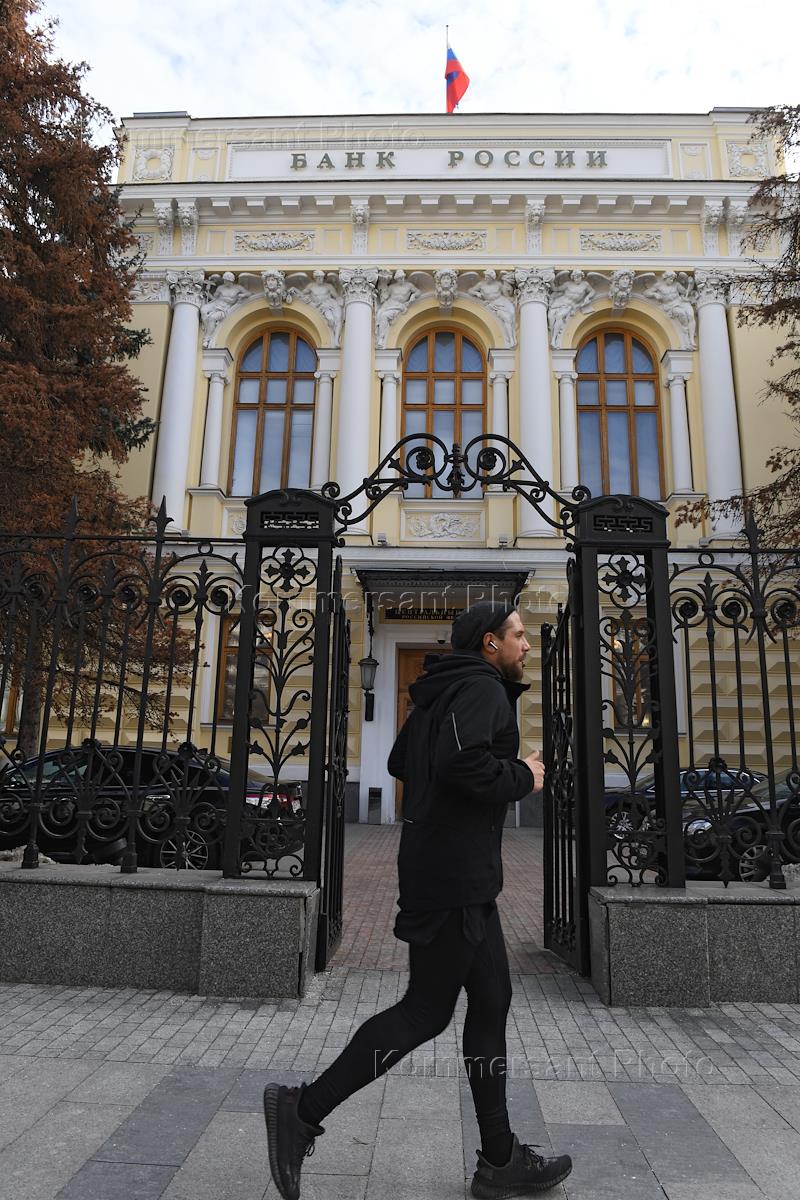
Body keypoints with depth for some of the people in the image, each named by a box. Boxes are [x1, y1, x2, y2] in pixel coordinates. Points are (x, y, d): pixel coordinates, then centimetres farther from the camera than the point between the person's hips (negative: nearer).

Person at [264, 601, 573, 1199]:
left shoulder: (445, 693, 17)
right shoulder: (481, 688, -14)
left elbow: (402, 761, 24)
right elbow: (462, 763, -31)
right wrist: (523, 777, -13)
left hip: (465, 875, 10)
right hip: (454, 875, -10)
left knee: (491, 1002, 14)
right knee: (426, 1010, -1)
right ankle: (304, 1110, 9)